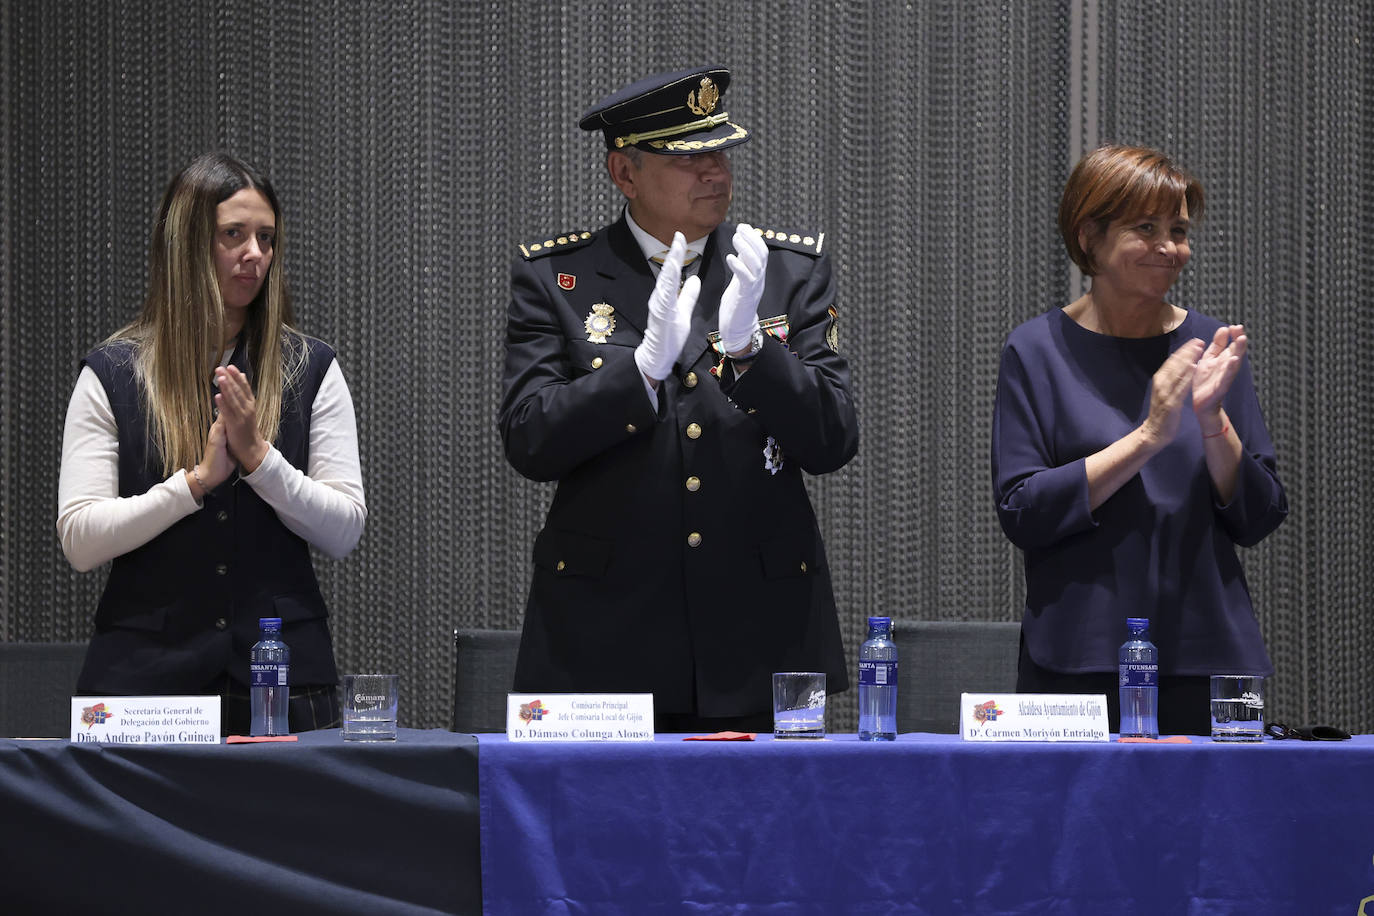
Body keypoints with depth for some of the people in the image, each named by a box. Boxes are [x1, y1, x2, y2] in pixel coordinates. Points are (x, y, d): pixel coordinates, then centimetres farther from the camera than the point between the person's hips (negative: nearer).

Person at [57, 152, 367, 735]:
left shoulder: (312, 370, 7)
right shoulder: (110, 375, 3)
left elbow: (345, 532, 1)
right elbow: (79, 540, -5)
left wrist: (259, 457, -12)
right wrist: (198, 480, -14)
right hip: (148, 673, -1)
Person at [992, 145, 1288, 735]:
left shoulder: (1210, 346, 6)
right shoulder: (1037, 350, -1)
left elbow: (1257, 521, 4)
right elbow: (1021, 514, -10)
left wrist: (1212, 417, -12)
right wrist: (1149, 437, -16)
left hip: (1208, 663, 3)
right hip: (1078, 662, -2)